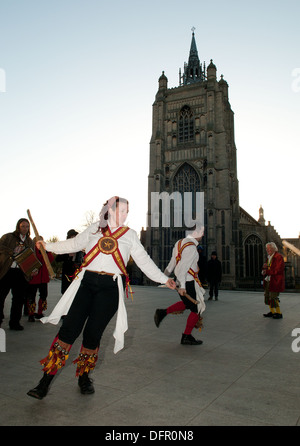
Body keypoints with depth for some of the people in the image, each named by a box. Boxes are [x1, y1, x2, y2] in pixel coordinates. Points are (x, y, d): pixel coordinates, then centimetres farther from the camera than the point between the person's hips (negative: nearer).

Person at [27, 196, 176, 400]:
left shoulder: (130, 234, 11)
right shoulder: (95, 229, 12)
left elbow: (144, 261, 12)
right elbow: (74, 244, 23)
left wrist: (164, 279, 7)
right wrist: (48, 246, 22)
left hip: (110, 288, 0)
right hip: (86, 282, 1)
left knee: (93, 333, 0)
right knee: (69, 329, -6)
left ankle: (84, 377, 24)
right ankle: (46, 380, 6)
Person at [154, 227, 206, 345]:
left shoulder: (180, 242, 7)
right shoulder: (191, 248, -20)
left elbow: (172, 263, 15)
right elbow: (183, 267, -26)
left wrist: (164, 276, 24)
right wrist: (182, 286, -25)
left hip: (183, 281, 9)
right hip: (188, 283, -9)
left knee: (187, 303, 27)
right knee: (197, 309, 6)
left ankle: (163, 312, 21)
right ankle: (186, 337, 17)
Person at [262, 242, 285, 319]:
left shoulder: (278, 257, -11)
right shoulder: (269, 257, 17)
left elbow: (277, 270, -19)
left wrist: (267, 271, -16)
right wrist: (264, 267, -2)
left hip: (275, 281, -9)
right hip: (268, 281, 9)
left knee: (273, 297, -6)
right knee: (267, 296, 11)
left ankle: (279, 313, 7)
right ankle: (272, 312, 23)